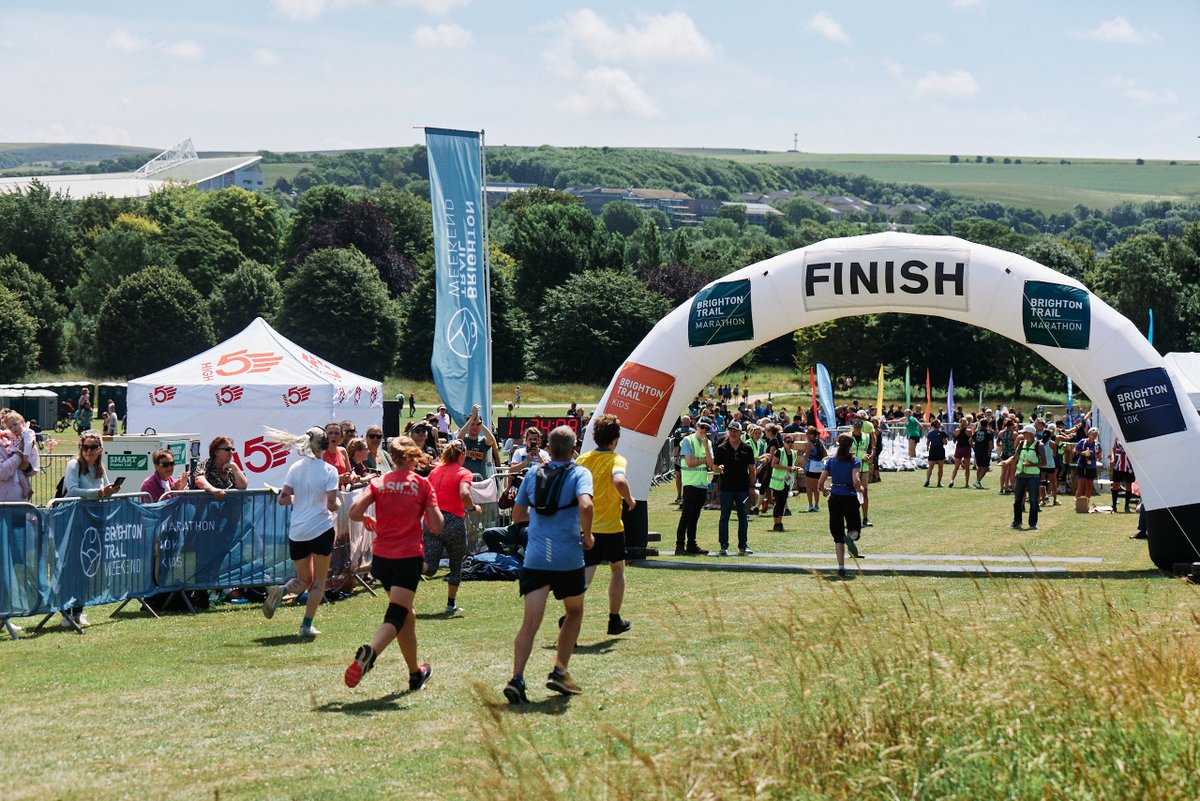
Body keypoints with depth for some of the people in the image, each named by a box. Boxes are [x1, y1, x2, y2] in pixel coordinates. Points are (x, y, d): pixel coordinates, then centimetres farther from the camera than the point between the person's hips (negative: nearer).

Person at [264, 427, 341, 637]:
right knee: (319, 581, 10)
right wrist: (338, 503, 7)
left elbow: (283, 499, 1)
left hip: (297, 531, 4)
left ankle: (281, 590, -15)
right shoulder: (329, 470, -9)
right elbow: (331, 505, -15)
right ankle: (307, 625, 3)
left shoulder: (295, 467, 3)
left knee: (304, 580, 16)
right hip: (321, 529, -4)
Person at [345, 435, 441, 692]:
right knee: (397, 616, -9)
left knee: (406, 615, 20)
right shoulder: (422, 484, -2)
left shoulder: (379, 482, 3)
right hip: (409, 556, -4)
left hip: (381, 556, 4)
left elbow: (354, 512, -8)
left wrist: (367, 520, 13)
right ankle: (369, 653, -38)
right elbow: (436, 525, -7)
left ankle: (415, 673, 30)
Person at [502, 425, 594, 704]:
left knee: (530, 622, -2)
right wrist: (587, 536, -6)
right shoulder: (579, 474, -2)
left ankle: (517, 678, -19)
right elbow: (585, 505, -21)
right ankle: (559, 672, 15)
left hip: (534, 558, 2)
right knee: (574, 612, 21)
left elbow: (517, 515, 18)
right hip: (568, 559, -2)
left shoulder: (533, 475, 11)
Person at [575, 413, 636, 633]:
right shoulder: (616, 459, -10)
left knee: (585, 573, -1)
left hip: (586, 527, 3)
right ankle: (615, 620, 26)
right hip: (610, 527, -3)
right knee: (617, 568, 20)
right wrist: (630, 500, -12)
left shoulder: (582, 459, 5)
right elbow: (619, 481, -30)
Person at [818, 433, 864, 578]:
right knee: (854, 528, 14)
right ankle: (850, 538, -24)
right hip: (850, 499, -2)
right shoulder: (854, 461, -5)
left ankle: (841, 567, -1)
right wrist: (860, 489, 3)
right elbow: (856, 481, -18)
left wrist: (824, 490, 21)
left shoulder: (831, 460, 4)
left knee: (838, 536, 7)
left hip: (835, 498, 2)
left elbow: (821, 481, 1)